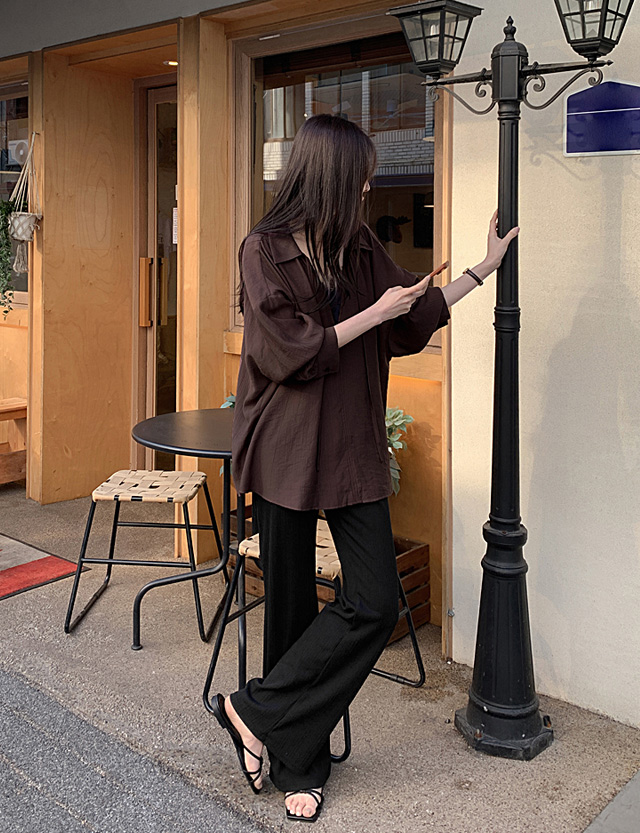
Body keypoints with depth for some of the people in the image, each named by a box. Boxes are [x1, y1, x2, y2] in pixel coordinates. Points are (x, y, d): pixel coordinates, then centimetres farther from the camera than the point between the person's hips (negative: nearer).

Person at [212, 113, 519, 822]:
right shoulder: (264, 249, -7)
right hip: (286, 450, -5)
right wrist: (374, 314, -9)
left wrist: (486, 267, 27)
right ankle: (298, 762, 23)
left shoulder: (360, 249, 10)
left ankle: (257, 713, 11)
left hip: (353, 449, 5)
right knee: (291, 606, 6)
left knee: (375, 603, -4)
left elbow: (416, 310, 23)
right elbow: (290, 353, -15)